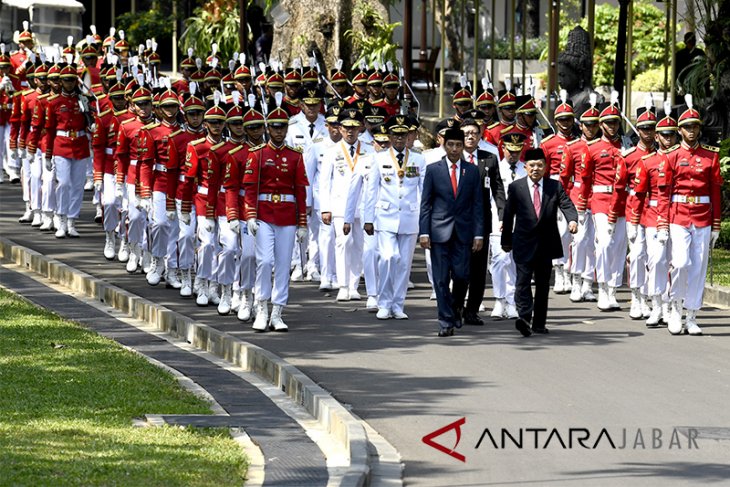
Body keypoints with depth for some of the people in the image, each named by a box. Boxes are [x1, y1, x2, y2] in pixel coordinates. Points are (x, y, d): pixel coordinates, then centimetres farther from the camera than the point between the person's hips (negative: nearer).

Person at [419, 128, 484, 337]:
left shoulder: (472, 171, 7)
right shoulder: (433, 170, 3)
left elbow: (477, 204, 7)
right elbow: (425, 204, 3)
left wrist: (478, 234, 0)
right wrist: (423, 232, -5)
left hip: (463, 231, 1)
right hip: (439, 231, -1)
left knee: (460, 275, -3)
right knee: (441, 278, -2)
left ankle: (456, 310, 23)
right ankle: (446, 321, 3)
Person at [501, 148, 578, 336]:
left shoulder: (555, 187, 5)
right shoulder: (516, 187, 2)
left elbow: (566, 205, -6)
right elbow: (508, 214, 6)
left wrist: (572, 220, -28)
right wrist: (506, 241, 8)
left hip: (546, 244, 2)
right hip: (524, 243, -2)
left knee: (543, 284, 9)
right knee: (523, 280, -15)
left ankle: (539, 323, 16)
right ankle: (524, 318, -26)